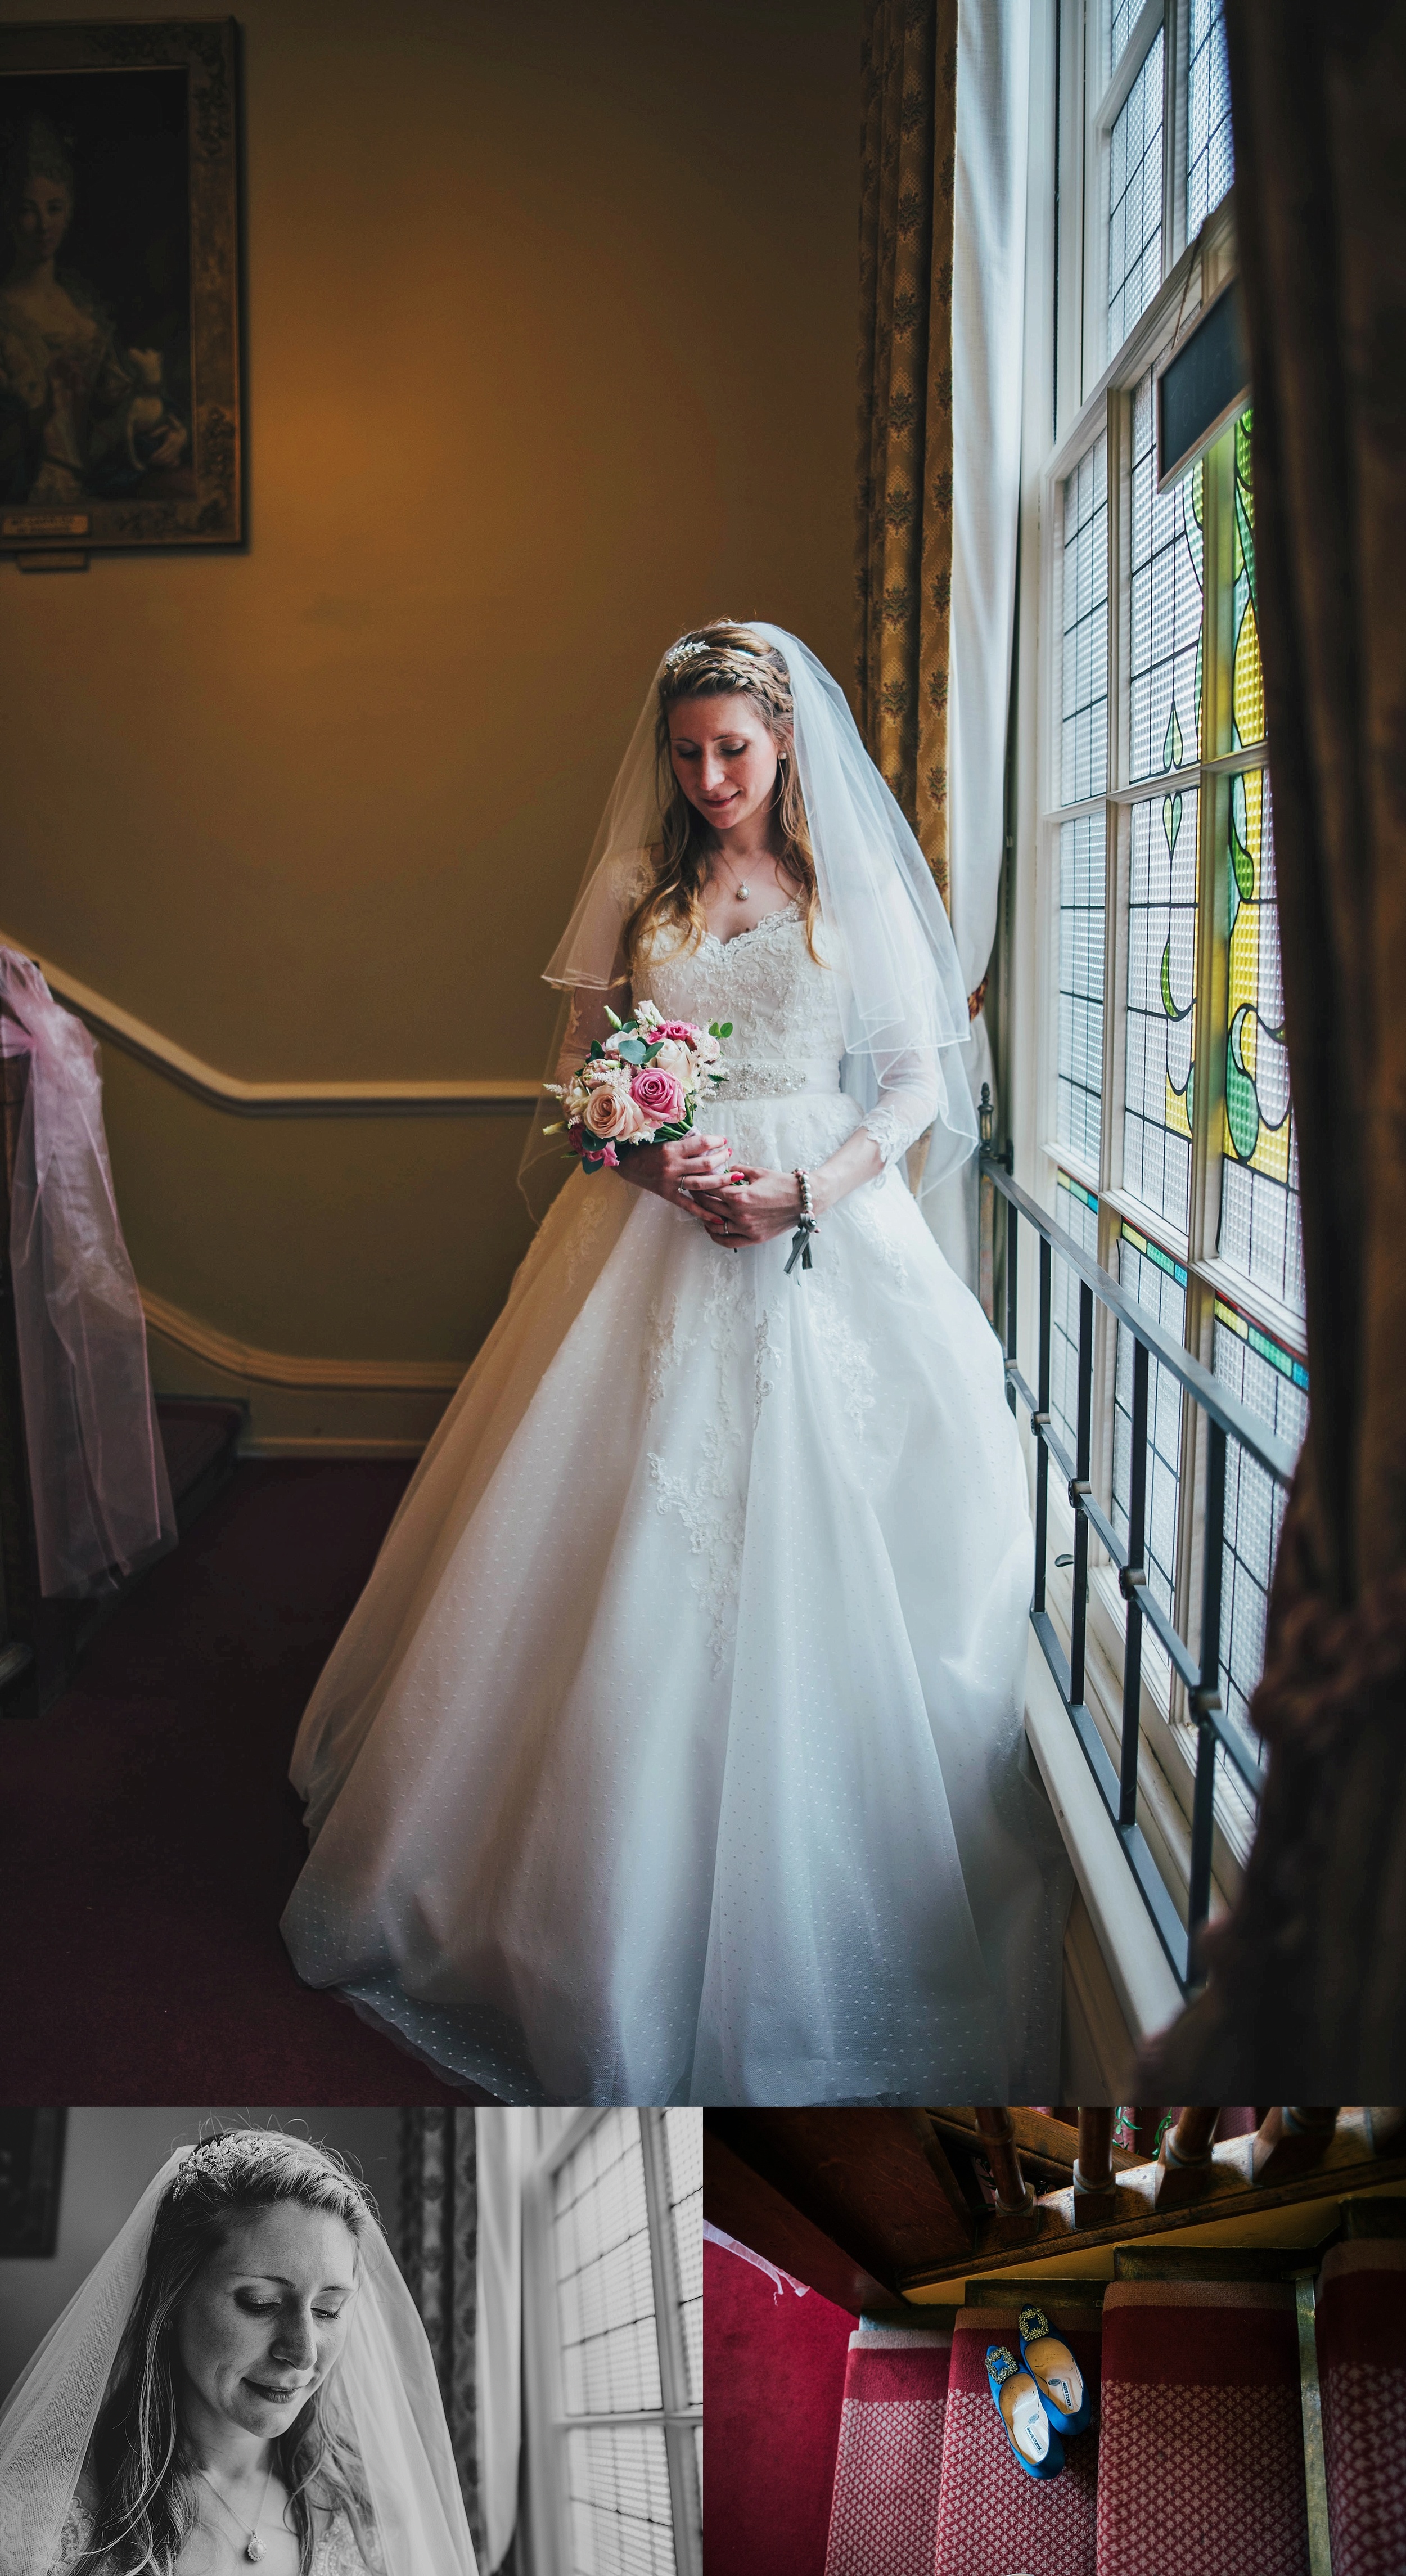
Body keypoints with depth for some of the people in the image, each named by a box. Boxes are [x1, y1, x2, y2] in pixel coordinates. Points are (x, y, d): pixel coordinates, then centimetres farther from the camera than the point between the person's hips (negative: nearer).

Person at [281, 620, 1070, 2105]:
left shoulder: (860, 888, 5)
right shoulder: (637, 890, 10)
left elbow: (921, 1077, 3)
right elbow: (582, 1077, 9)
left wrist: (806, 1187, -13)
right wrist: (656, 1162, -11)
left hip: (825, 1236, -1)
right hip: (660, 1238, 1)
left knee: (814, 1565, 0)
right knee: (632, 1573, 1)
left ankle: (802, 1920, 16)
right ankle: (624, 1915, 17)